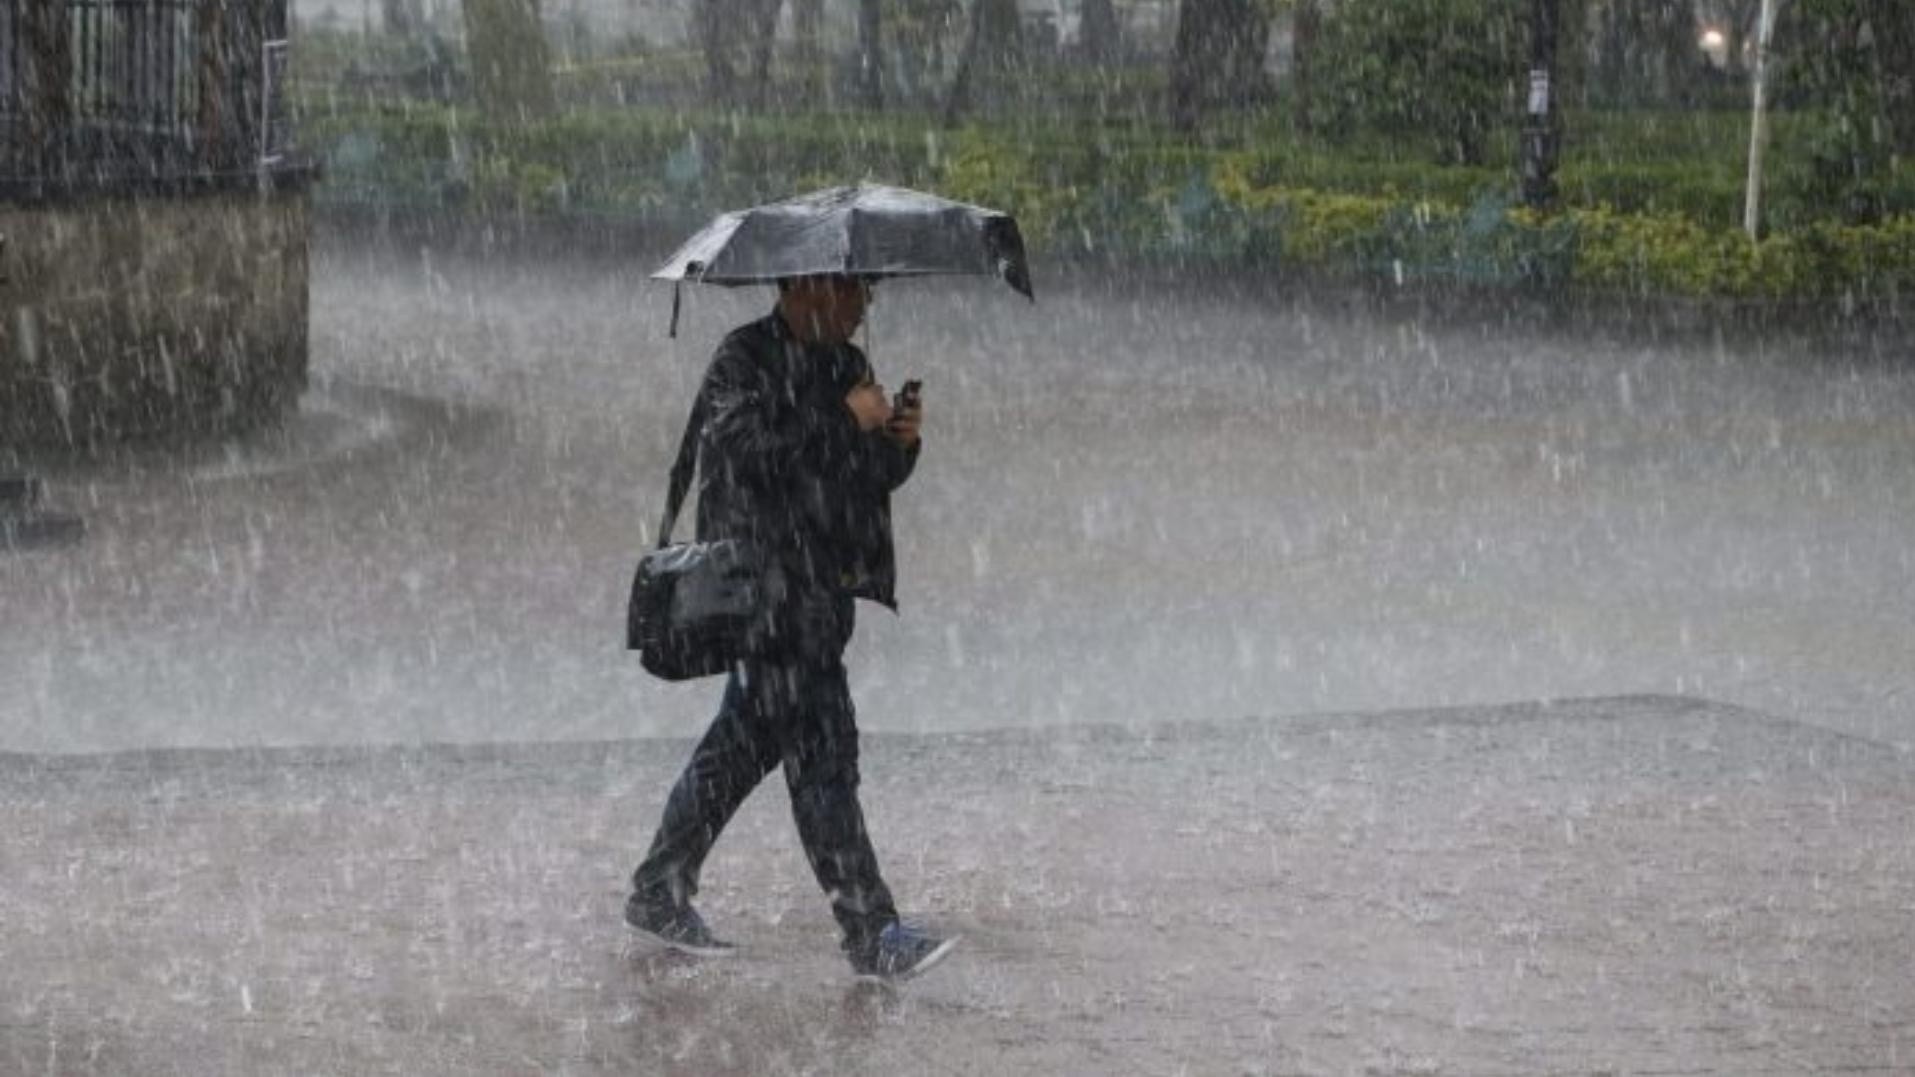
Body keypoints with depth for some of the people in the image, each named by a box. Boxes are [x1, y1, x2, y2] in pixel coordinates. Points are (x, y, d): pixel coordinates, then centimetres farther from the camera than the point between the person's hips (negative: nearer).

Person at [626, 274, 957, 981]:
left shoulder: (847, 365, 16)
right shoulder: (742, 360, -9)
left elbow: (873, 481, 19)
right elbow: (748, 447, -25)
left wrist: (900, 442, -2)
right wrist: (845, 418, -21)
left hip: (822, 589, 9)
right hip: (767, 586, -9)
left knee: (747, 742, 15)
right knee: (821, 750, -10)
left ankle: (659, 895, 26)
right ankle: (870, 934, -11)